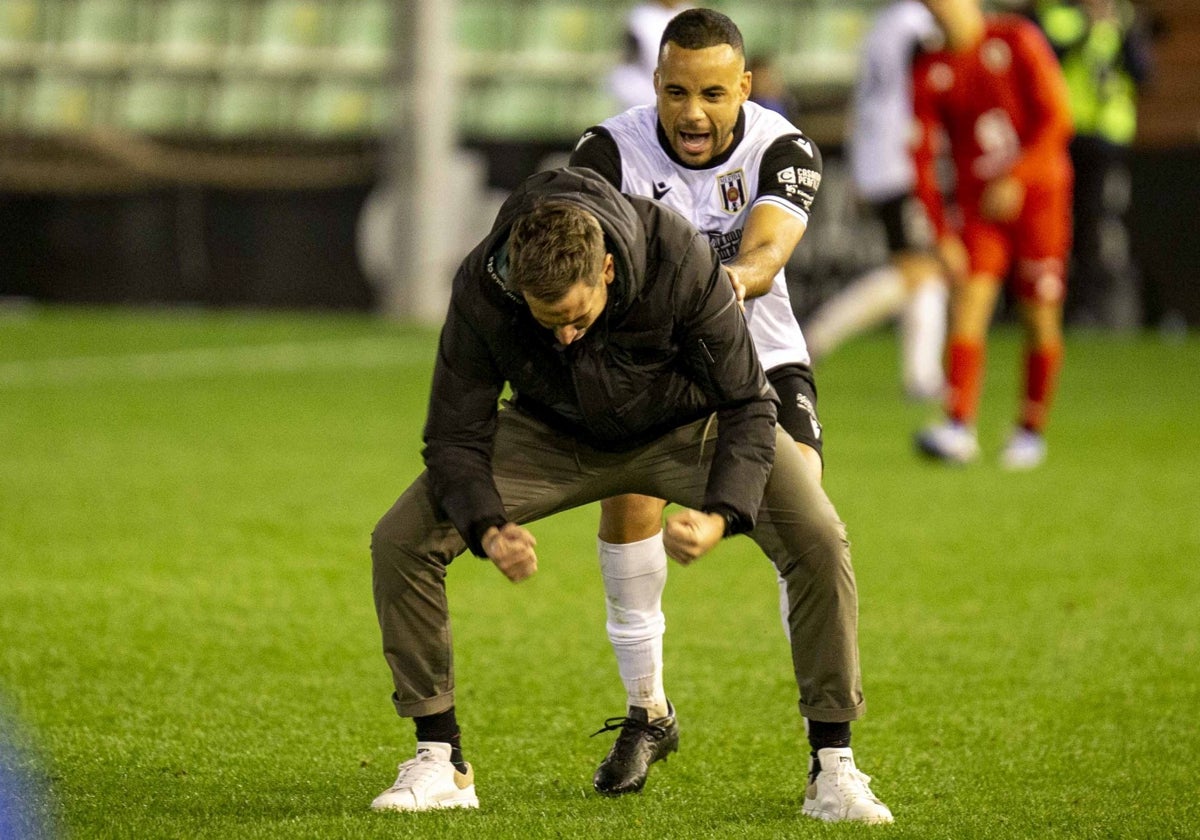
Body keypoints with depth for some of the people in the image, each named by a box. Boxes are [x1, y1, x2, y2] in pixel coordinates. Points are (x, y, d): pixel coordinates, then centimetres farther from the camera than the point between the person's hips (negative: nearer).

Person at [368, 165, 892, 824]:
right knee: (399, 540, -16)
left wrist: (720, 516, -40)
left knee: (818, 541, -26)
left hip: (688, 425, -2)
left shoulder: (681, 261, -35)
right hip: (554, 434, 2)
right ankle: (440, 763, -1)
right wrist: (488, 531, -38)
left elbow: (747, 404, -24)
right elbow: (455, 436, -19)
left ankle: (833, 770, -10)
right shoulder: (481, 288, -31)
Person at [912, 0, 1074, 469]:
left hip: (1037, 196, -2)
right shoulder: (930, 71, 3)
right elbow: (922, 156, 2)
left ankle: (1031, 429, 12)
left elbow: (1057, 120, -8)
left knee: (1039, 318, 0)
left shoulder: (1017, 41, -5)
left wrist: (1016, 180, -18)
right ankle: (960, 426, -25)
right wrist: (942, 234, -5)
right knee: (968, 302, -15)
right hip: (978, 206, 2)